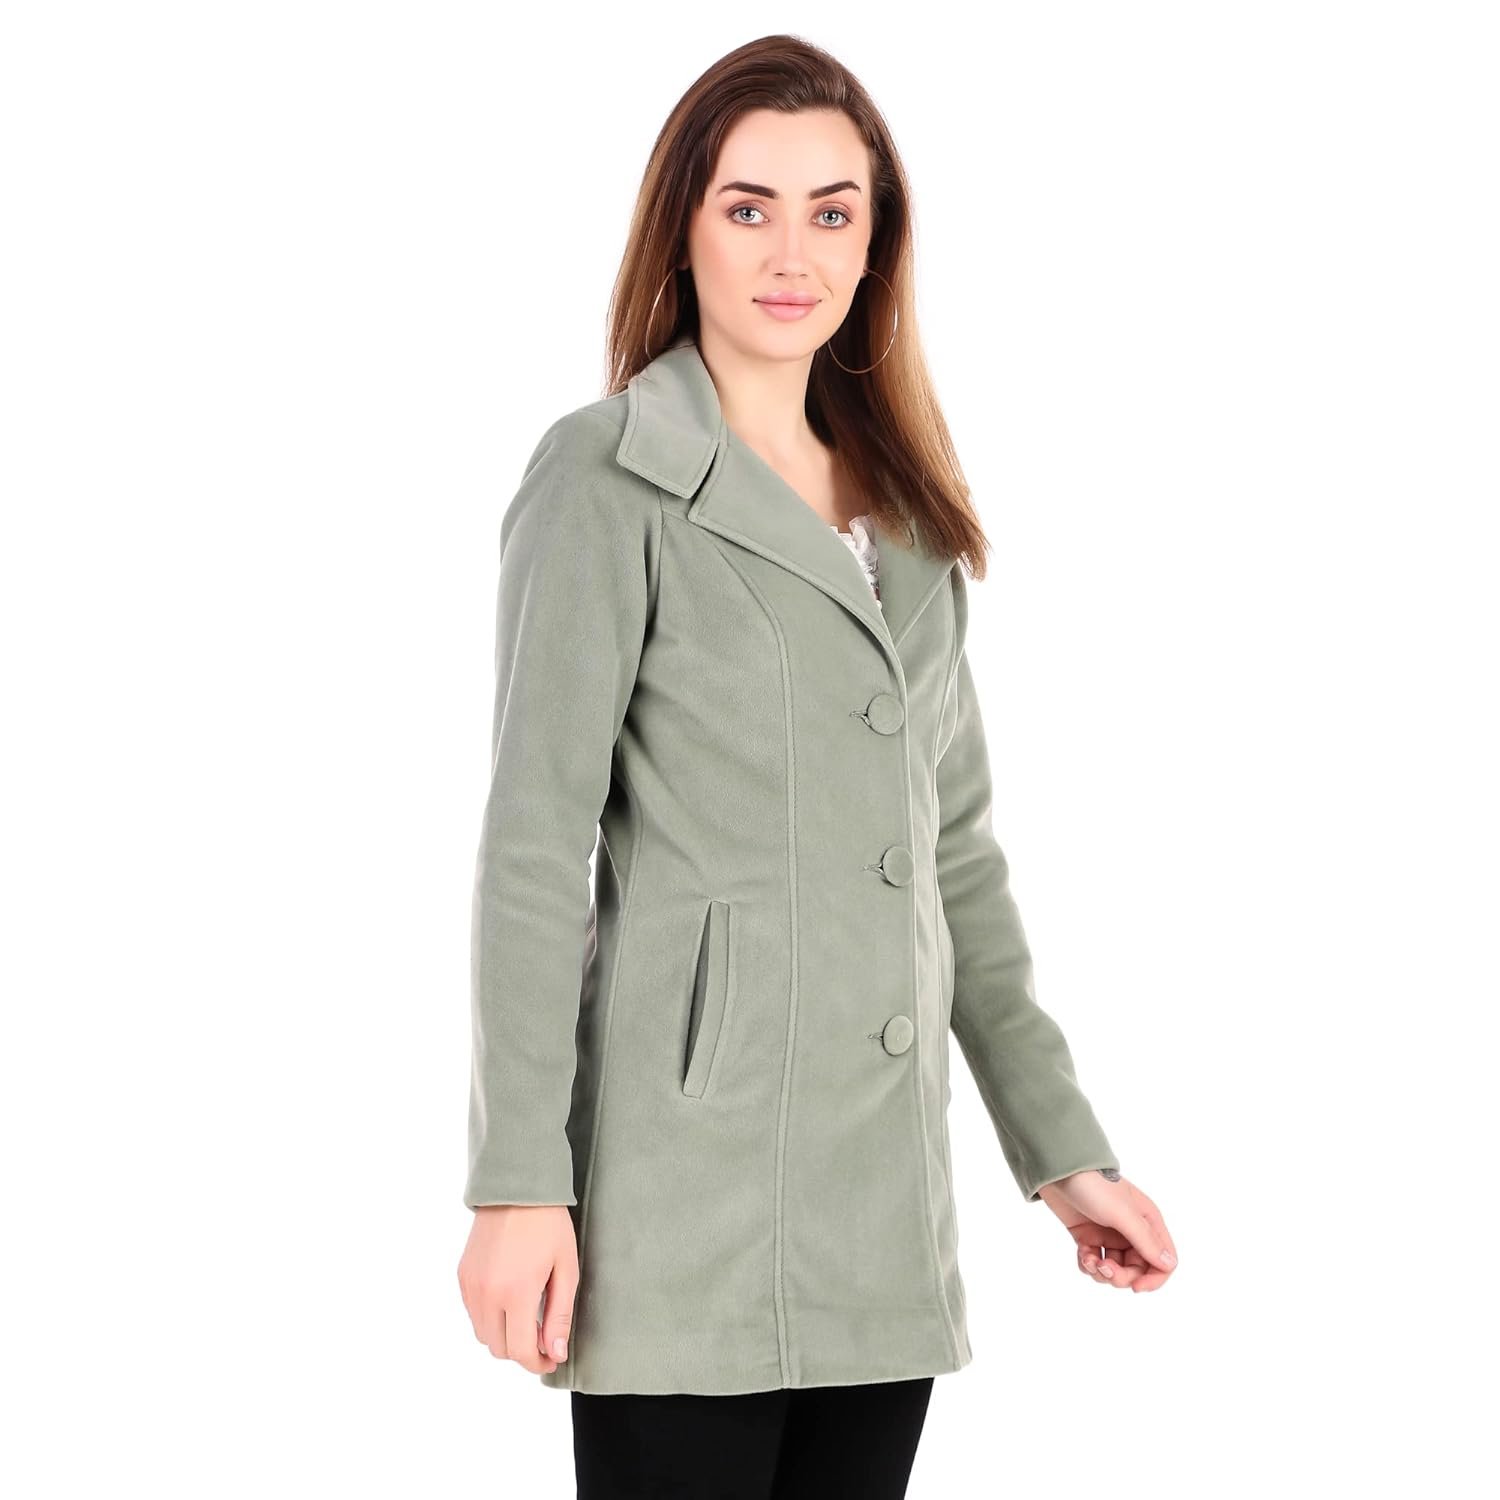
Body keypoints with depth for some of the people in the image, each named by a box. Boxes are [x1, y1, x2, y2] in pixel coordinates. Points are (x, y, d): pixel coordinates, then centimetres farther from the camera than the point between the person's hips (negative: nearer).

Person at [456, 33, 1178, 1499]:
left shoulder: (906, 508, 15)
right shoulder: (608, 477, -4)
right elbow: (534, 843, -8)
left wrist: (1061, 1146, 14)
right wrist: (518, 1185, -14)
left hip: (884, 1200, 6)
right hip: (691, 1191, -6)